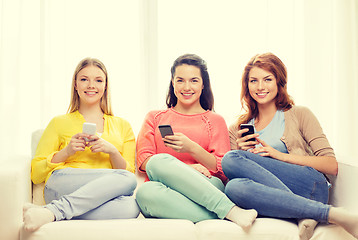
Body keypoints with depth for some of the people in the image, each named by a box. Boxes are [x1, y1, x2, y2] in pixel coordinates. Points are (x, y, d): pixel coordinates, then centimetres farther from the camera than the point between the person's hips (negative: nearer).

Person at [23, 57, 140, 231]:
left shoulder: (122, 126, 24)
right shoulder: (59, 123, 19)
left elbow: (129, 170, 13)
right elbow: (36, 174, 12)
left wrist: (112, 151, -5)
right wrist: (66, 152, -3)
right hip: (60, 188, -2)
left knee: (130, 207, -37)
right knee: (128, 180, -32)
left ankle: (52, 211, -31)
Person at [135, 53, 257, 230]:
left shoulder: (215, 121, 19)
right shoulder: (154, 118, 24)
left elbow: (224, 171, 7)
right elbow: (143, 159, 7)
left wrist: (192, 149, -11)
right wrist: (185, 168, -10)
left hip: (206, 188, -1)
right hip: (165, 195, 2)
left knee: (159, 162, -32)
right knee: (146, 192, -37)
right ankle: (231, 211, -37)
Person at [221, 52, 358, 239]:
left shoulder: (299, 115, 12)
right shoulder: (237, 129, 21)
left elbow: (332, 166, 3)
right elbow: (231, 174, 17)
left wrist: (281, 155, -7)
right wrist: (241, 150, -1)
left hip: (310, 187, -3)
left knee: (231, 159, -23)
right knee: (234, 187, -33)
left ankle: (306, 215, -29)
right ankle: (329, 213, -28)